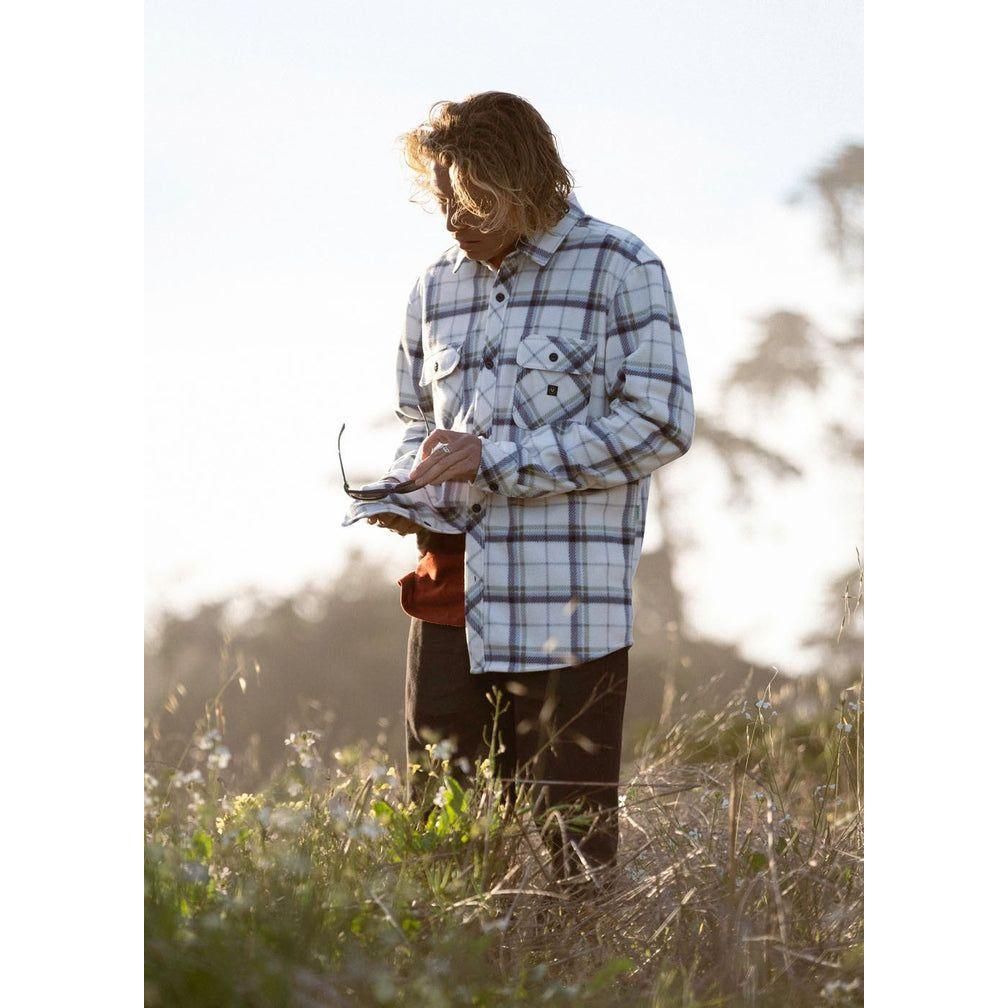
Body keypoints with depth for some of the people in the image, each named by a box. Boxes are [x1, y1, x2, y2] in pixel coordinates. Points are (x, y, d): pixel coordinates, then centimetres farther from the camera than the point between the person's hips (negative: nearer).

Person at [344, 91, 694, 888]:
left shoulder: (620, 270, -4)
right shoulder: (438, 286, 14)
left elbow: (659, 423, -11)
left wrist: (494, 458, -13)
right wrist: (407, 495, 2)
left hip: (569, 604, -5)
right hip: (453, 595, 5)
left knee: (570, 831, -2)